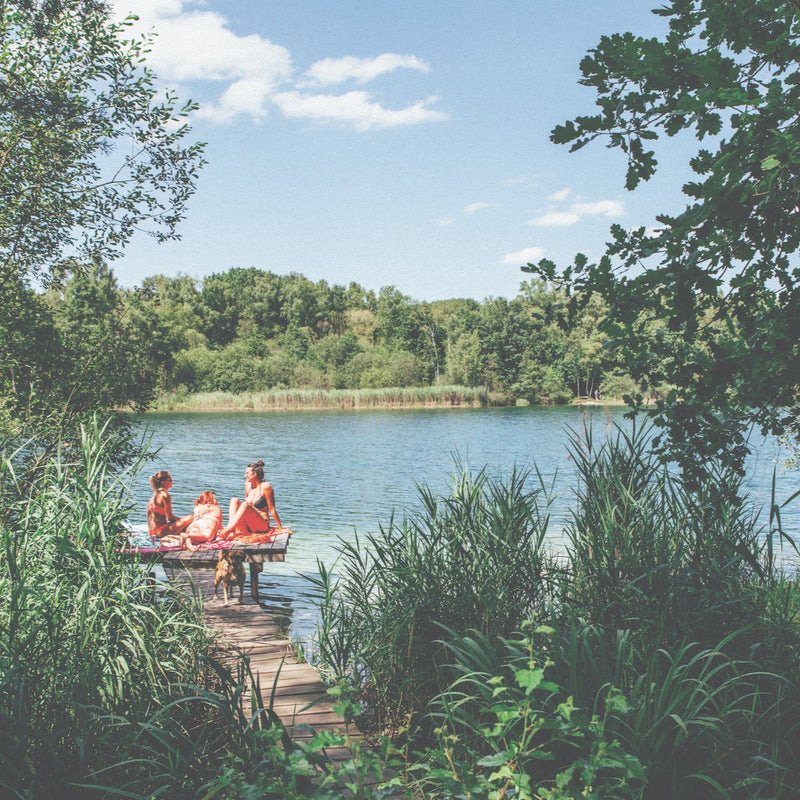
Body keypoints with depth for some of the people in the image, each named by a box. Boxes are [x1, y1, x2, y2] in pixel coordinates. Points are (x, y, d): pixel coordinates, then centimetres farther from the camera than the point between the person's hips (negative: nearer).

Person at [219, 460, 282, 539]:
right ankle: (232, 531, -31)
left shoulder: (265, 487, -9)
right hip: (247, 527, 7)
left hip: (261, 525, -7)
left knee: (245, 505, -30)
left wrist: (280, 528, -6)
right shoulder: (247, 485, 9)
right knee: (234, 500, -13)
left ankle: (227, 530, -36)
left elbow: (272, 509, -7)